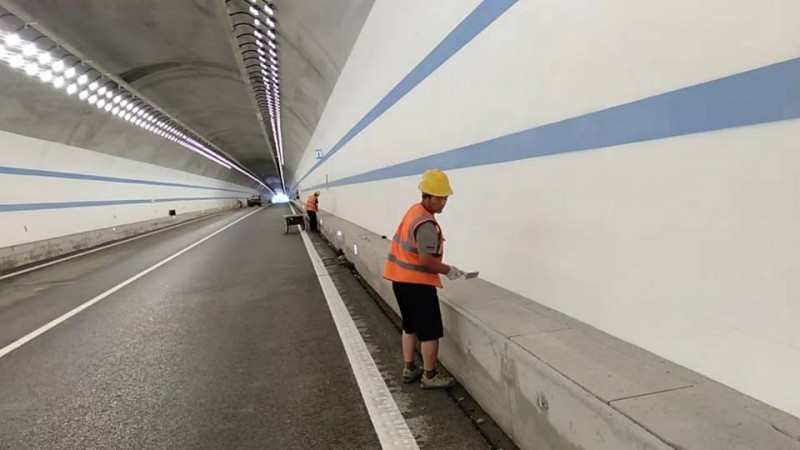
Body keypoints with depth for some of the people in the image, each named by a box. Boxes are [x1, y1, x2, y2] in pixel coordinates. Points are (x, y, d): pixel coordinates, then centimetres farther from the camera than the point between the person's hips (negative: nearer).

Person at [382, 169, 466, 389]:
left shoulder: (414, 211, 8)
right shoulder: (427, 224, -22)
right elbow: (427, 261, -25)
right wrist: (449, 271, -10)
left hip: (402, 279, 10)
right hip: (417, 283, -10)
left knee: (410, 326, 21)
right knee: (430, 331, 4)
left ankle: (409, 369, 32)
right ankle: (429, 376, 17)